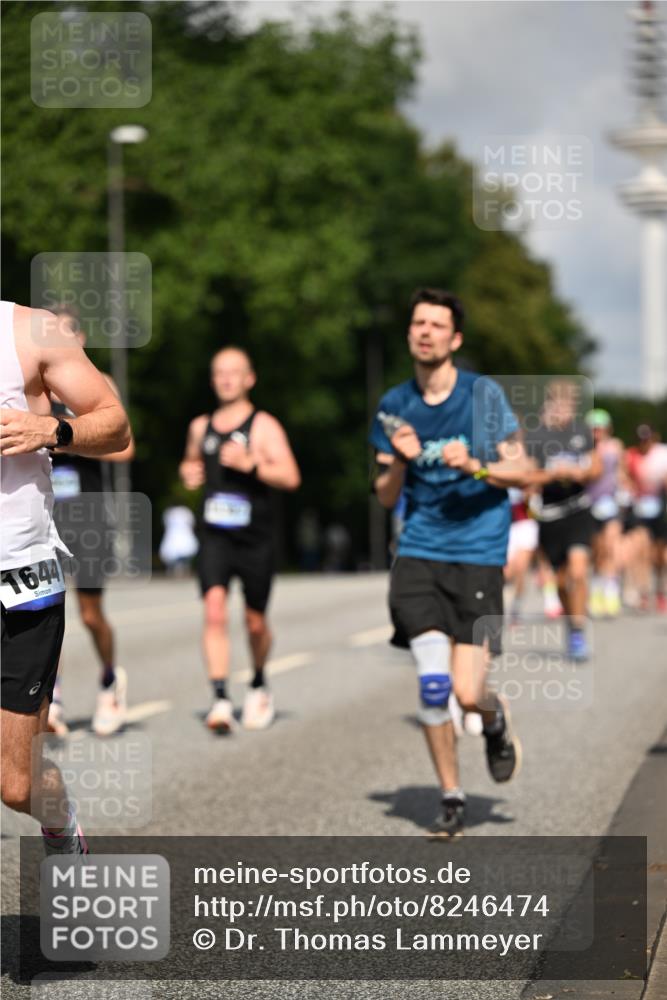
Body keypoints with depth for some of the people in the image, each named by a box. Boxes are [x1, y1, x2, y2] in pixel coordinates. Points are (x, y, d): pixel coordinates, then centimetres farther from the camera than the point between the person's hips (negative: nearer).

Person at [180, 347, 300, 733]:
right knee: (215, 610, -18)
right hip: (215, 537, 2)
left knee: (255, 622, 9)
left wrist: (250, 463, -27)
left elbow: (290, 477, -14)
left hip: (255, 538, -2)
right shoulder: (201, 427, 11)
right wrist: (189, 472, 8)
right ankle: (221, 700, -21)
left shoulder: (264, 426, -4)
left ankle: (259, 686, 35)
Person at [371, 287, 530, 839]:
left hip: (478, 554, -2)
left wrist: (475, 467, -18)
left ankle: (497, 723, 30)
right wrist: (400, 462, -9)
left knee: (468, 693, -9)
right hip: (419, 554, 2)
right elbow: (385, 497, 12)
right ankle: (452, 798, 9)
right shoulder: (394, 406, 7)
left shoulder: (484, 394, -2)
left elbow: (520, 471, 1)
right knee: (432, 682, -10)